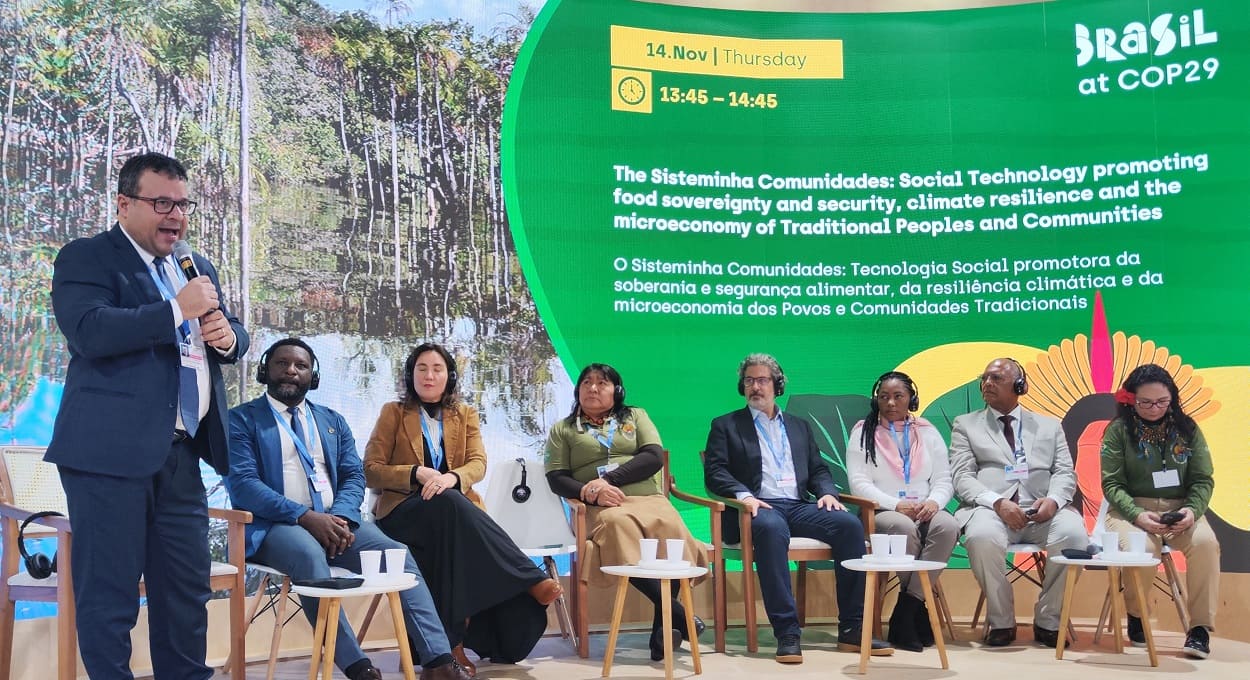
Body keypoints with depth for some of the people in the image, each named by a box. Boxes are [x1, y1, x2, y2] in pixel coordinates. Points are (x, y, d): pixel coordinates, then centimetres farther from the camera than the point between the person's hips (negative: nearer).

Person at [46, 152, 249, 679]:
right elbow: (89, 332, -18)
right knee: (109, 593, -1)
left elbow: (232, 339, 22)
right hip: (111, 452, -7)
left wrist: (227, 335, -1)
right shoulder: (85, 258, -2)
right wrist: (178, 310, -17)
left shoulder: (198, 269, 20)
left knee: (187, 591, 12)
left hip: (180, 454, 7)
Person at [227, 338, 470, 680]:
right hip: (276, 525, -4)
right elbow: (242, 483, -7)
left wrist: (341, 517, -12)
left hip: (334, 521, 5)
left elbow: (354, 475, 12)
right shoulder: (242, 419, 6)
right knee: (309, 554, -38)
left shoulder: (333, 421, 22)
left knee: (397, 553, -21)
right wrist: (305, 516, -20)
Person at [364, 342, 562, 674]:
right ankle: (530, 579, -41)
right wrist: (417, 473, -16)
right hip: (404, 511, -2)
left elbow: (478, 463, 2)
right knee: (447, 503, -37)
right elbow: (370, 471, 2)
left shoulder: (465, 414, 17)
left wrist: (451, 477, -22)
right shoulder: (393, 413, 10)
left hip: (455, 508, 2)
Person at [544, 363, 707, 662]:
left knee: (670, 526, -36)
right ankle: (677, 614, -36)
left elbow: (654, 457, 6)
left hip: (649, 500, 1)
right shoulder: (563, 429, 21)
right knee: (617, 523, -39)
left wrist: (609, 479, -8)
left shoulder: (636, 416, 23)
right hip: (600, 507, -1)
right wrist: (590, 491, -12)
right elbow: (556, 478, 9)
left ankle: (661, 627, -32)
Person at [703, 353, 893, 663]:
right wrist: (743, 495, -16)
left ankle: (852, 629, -21)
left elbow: (819, 470, 22)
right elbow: (714, 473, 3)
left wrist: (827, 492, -1)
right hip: (758, 507, -4)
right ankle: (786, 632, -38)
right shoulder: (725, 426, 15)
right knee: (771, 528, -40)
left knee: (849, 523, -25)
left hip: (799, 506, 4)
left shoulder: (799, 426, 27)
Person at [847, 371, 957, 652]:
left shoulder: (928, 433, 18)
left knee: (948, 526, -32)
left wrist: (934, 501, -12)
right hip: (881, 513, -3)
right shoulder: (863, 433, 9)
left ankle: (906, 613, -26)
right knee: (905, 528, -37)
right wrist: (896, 505, -16)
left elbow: (944, 480, 11)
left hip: (924, 512, 3)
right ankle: (917, 608, -17)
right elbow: (859, 483, -2)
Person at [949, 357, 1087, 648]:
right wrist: (997, 502, -15)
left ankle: (1047, 621, -11)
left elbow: (1066, 472, 13)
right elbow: (962, 476, 5)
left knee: (1074, 535, -31)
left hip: (1043, 509, 2)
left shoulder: (1049, 426, 24)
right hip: (991, 507, -2)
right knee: (982, 537, -37)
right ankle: (1001, 622, -15)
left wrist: (1053, 499, -12)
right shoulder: (966, 424, 17)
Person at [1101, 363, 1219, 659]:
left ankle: (1200, 626, -15)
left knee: (1205, 542, -31)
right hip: (1131, 508, -2)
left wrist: (1192, 510, -17)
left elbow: (1203, 480, 5)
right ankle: (1136, 615, -2)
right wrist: (1138, 515, -22)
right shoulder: (1118, 431, -1)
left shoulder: (1187, 429, 7)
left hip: (1179, 509, 2)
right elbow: (1112, 484, -5)